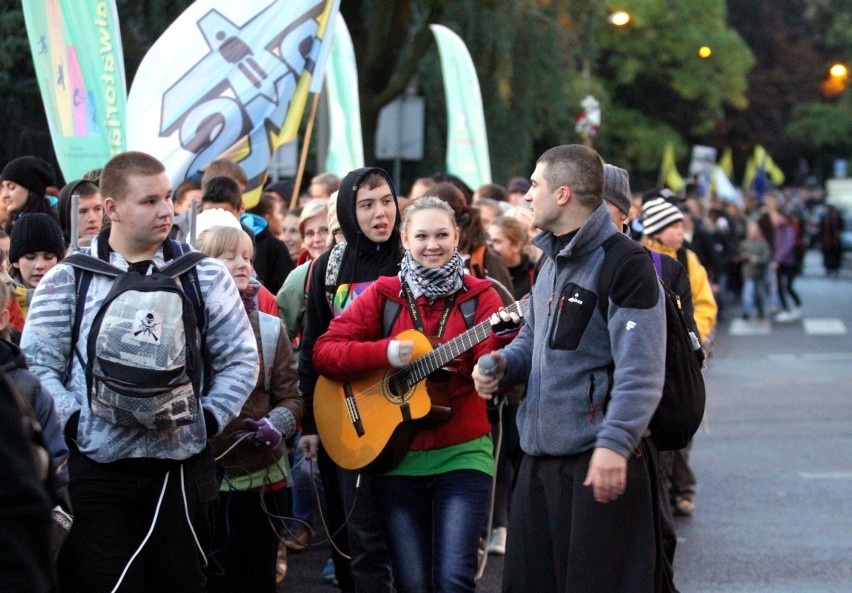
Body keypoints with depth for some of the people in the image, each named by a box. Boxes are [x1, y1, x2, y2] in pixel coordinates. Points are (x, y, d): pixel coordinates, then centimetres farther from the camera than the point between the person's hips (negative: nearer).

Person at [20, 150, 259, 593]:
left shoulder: (205, 276, 7)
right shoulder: (67, 282, 3)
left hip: (183, 468, 2)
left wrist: (206, 420, -4)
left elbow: (241, 360, 8)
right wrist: (76, 423, -12)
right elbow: (38, 366, 0)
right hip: (98, 470, -1)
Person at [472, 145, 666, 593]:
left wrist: (616, 442, -30)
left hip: (600, 460, -9)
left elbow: (640, 370, -20)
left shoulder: (624, 265, -13)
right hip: (540, 455, 9)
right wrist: (502, 364, 6)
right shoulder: (550, 261, 16)